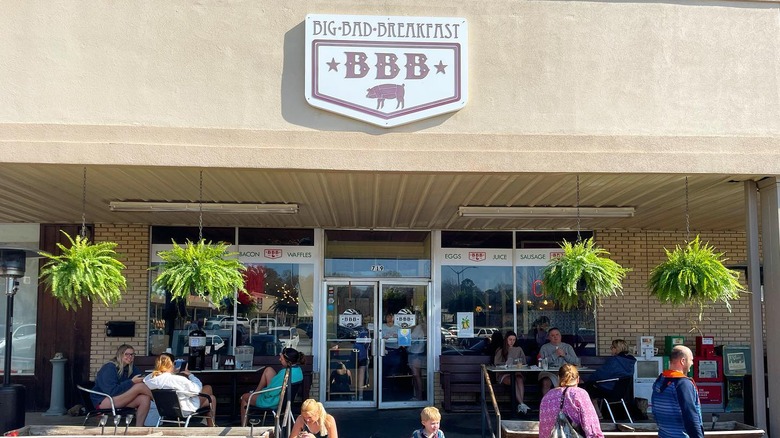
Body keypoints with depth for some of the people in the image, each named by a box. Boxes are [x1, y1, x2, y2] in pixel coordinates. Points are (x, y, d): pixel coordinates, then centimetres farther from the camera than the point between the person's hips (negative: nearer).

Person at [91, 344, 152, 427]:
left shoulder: (130, 368, 9)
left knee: (145, 399, -21)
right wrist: (132, 382, -25)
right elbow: (112, 391, -23)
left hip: (119, 399, 8)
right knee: (140, 386, -25)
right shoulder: (109, 368, -14)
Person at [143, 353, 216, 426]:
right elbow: (197, 389, -19)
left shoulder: (152, 379, -16)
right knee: (208, 388, 18)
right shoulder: (178, 379, -32)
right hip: (185, 411, -7)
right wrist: (190, 374, -5)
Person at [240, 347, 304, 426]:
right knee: (268, 369, 14)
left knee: (244, 397, 18)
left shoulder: (285, 374, -36)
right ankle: (256, 392, 26)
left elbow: (270, 392, -24)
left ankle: (243, 426, 32)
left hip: (273, 402, -8)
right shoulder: (298, 369, -9)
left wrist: (261, 391, -5)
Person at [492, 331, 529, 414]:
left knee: (519, 379, -36)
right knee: (514, 381, -36)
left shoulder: (519, 349, 23)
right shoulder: (500, 351, 15)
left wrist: (520, 364, -6)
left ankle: (520, 404, -49)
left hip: (516, 372, 2)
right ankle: (521, 404, -45)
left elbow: (524, 362, 17)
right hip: (503, 374, -2)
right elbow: (496, 364, 5)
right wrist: (506, 365, -11)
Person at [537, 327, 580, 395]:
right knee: (546, 383, -34)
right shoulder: (544, 347, 14)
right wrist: (555, 355, -5)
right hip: (549, 373, -2)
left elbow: (576, 362, 10)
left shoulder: (568, 347, 21)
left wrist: (564, 355, -1)